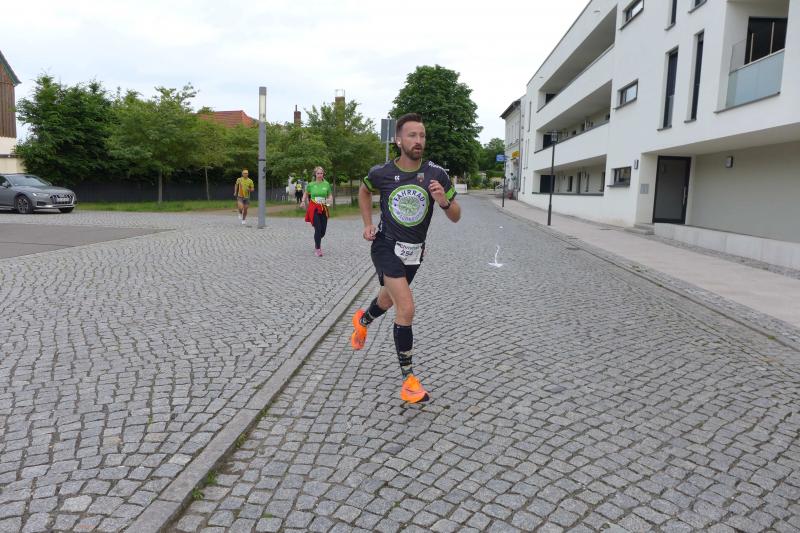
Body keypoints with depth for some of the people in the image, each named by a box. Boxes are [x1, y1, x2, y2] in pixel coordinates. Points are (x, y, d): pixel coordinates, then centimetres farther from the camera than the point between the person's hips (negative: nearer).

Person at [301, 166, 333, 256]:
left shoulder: (326, 184, 3)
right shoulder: (311, 184, 1)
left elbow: (330, 196, 10)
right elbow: (306, 193, 17)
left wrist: (329, 199, -12)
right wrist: (303, 201, 3)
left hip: (323, 209, 3)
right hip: (314, 208, -3)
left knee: (323, 230, 6)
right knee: (318, 229, -12)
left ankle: (317, 242, 39)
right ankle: (317, 249, 0)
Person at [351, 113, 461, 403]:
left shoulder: (437, 174, -11)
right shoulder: (381, 172, -11)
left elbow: (456, 216, -5)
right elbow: (364, 190, 13)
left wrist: (444, 201, -26)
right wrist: (368, 224, 5)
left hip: (414, 251, 3)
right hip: (387, 246, -3)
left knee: (388, 300, 25)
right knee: (406, 308, -19)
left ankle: (362, 321, 60)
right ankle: (408, 377, -5)